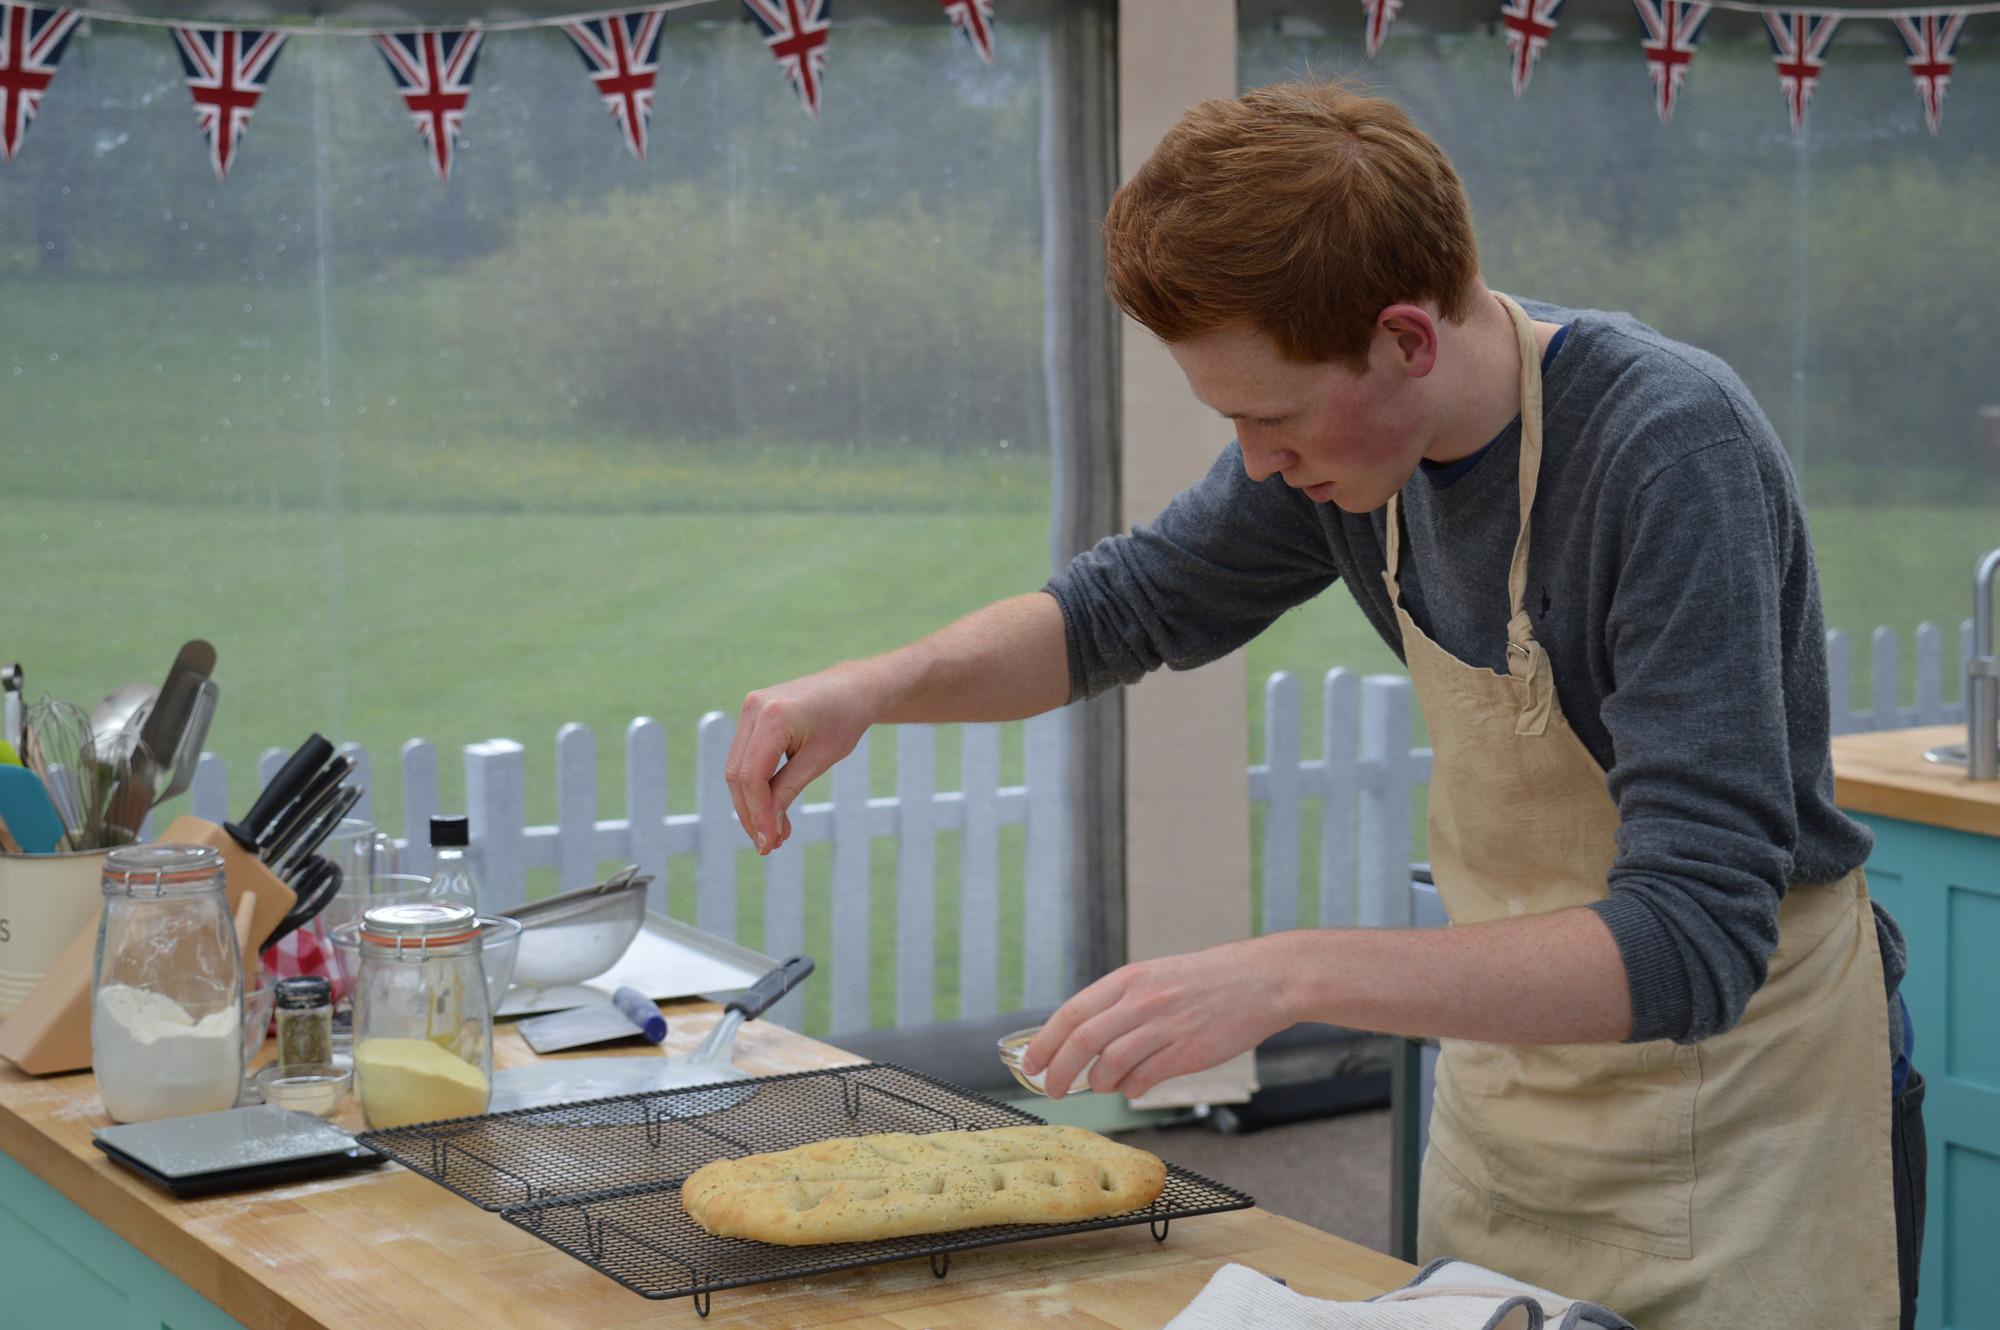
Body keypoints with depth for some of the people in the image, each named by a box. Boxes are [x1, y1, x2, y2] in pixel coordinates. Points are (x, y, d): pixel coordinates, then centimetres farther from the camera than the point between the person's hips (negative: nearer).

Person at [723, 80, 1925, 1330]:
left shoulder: (1673, 452, -29)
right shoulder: (1342, 428, -8)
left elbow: (1692, 944, -35)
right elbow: (1134, 601, 10)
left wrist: (1286, 975, -42)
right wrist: (879, 685, -8)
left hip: (1736, 1111, -6)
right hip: (1507, 1099, 6)